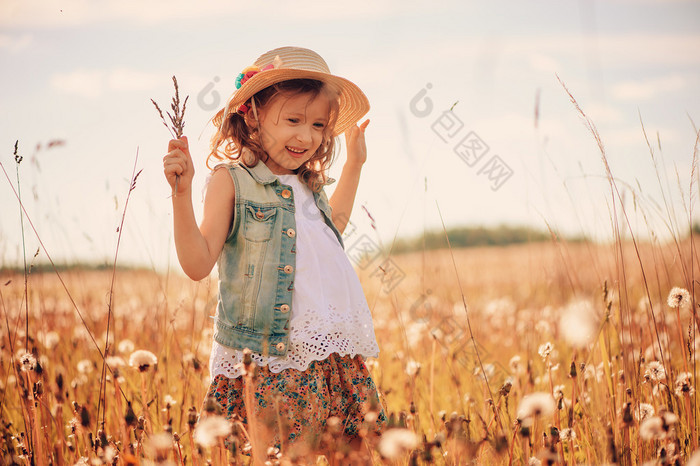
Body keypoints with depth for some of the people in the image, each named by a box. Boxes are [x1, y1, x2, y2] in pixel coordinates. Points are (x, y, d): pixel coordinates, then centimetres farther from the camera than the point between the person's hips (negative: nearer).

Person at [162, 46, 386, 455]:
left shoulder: (308, 184, 17)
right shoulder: (232, 180, -4)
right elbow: (198, 264, -10)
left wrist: (355, 164, 37)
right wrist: (182, 193, -20)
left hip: (336, 358, 7)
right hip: (269, 364, -7)